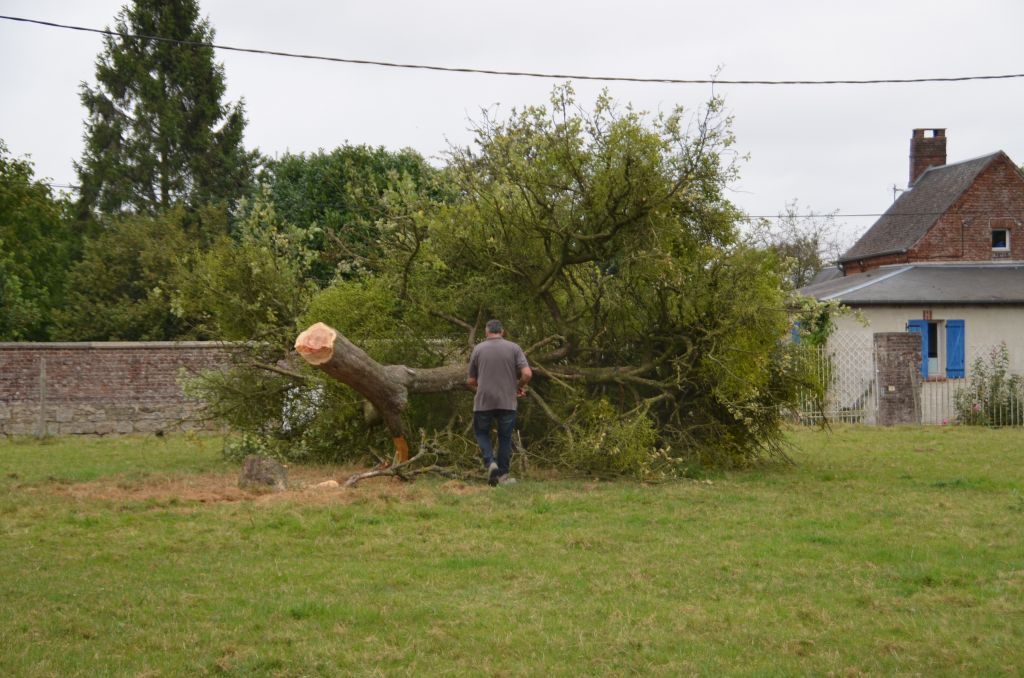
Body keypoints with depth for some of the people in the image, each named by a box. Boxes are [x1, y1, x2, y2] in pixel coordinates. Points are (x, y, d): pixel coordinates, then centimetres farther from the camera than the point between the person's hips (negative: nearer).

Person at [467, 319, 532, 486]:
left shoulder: (478, 349, 2)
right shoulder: (513, 348, 1)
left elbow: (471, 381, 6)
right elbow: (527, 374, -9)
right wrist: (520, 386, 10)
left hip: (483, 401, 0)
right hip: (507, 402, 0)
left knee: (482, 433, 16)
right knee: (505, 437, 12)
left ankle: (490, 463, -6)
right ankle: (503, 474, 13)